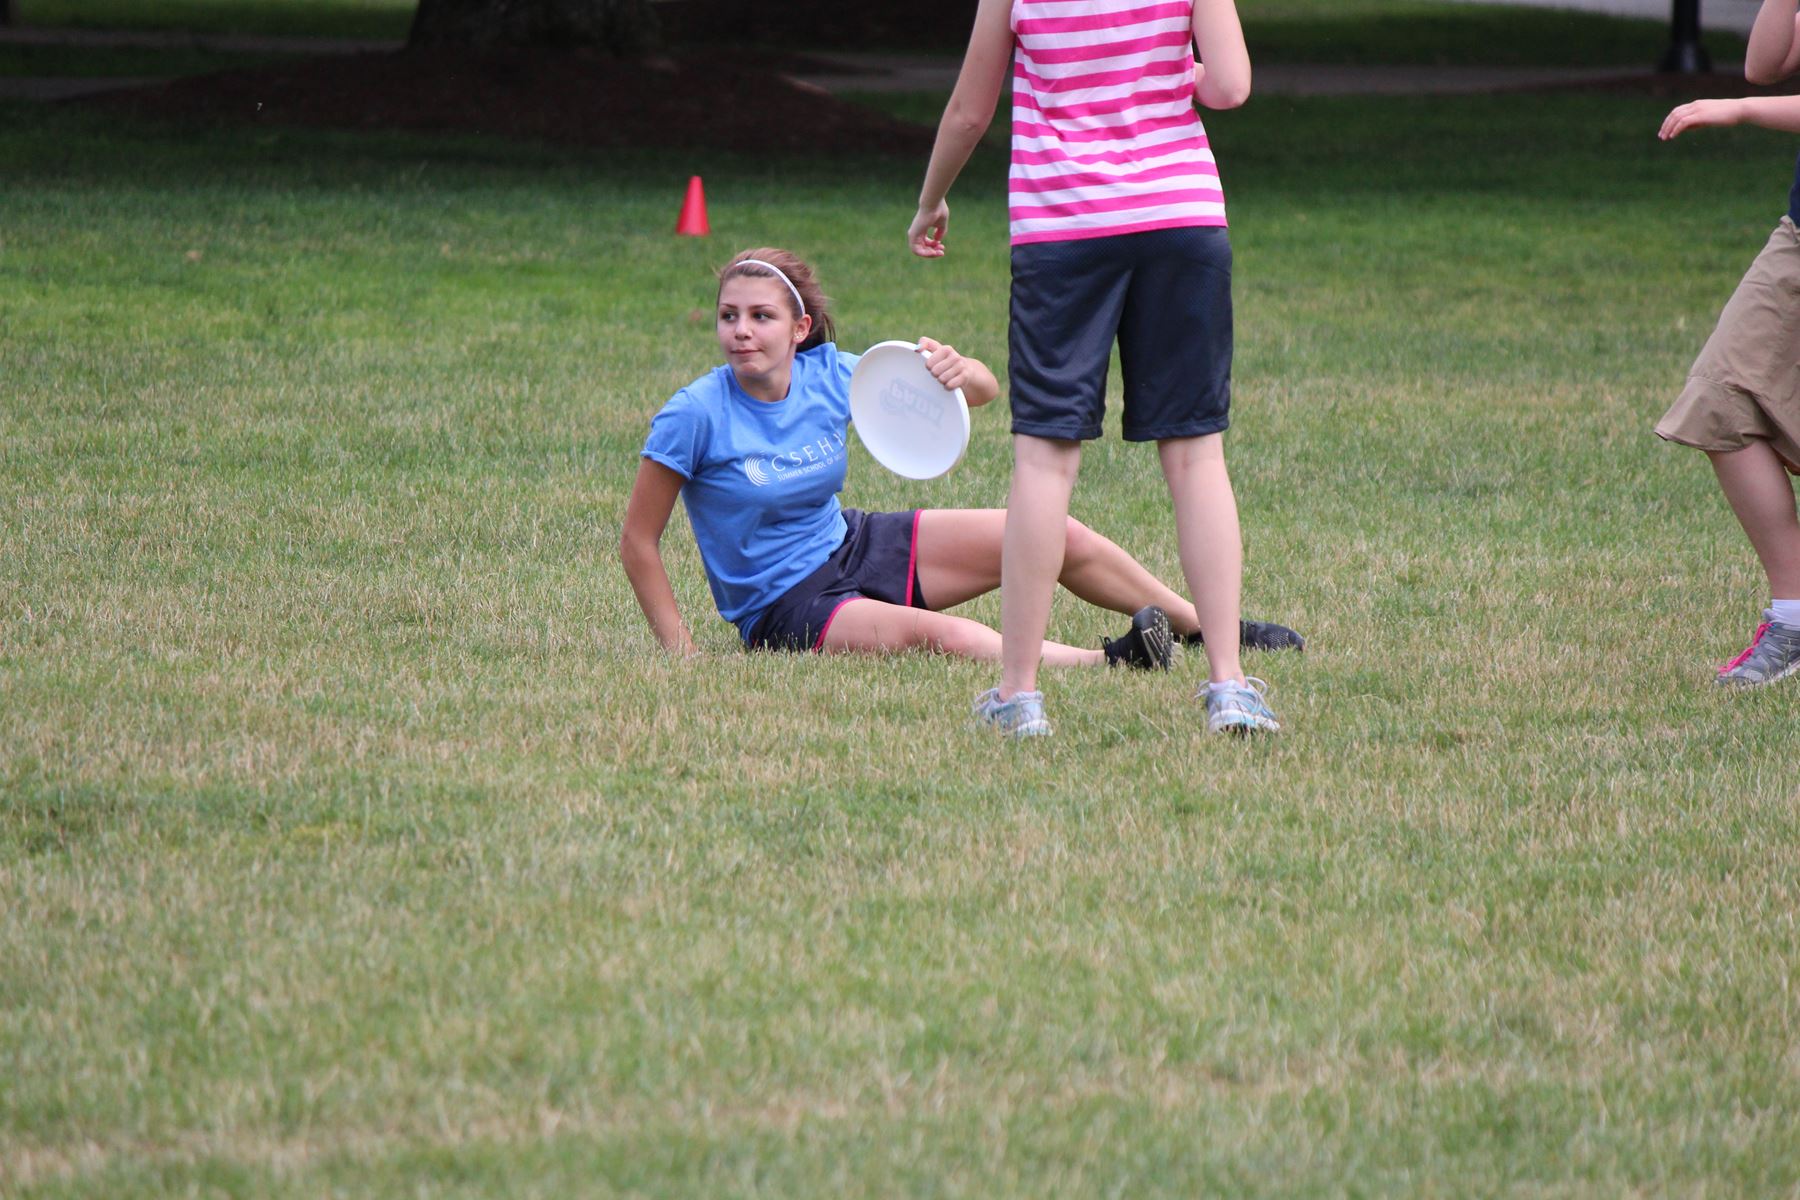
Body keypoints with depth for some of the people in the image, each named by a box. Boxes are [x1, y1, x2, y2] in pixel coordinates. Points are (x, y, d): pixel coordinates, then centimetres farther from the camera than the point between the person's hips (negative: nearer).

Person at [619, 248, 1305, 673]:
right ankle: (1102, 662, -36)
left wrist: (958, 372, -26)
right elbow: (638, 542, -14)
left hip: (852, 547, 6)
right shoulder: (696, 416, -21)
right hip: (784, 610, -6)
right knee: (937, 635, -38)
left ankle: (1211, 628, 19)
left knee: (1058, 538, 2)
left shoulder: (827, 378, -7)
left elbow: (985, 391, -2)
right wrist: (679, 649, -19)